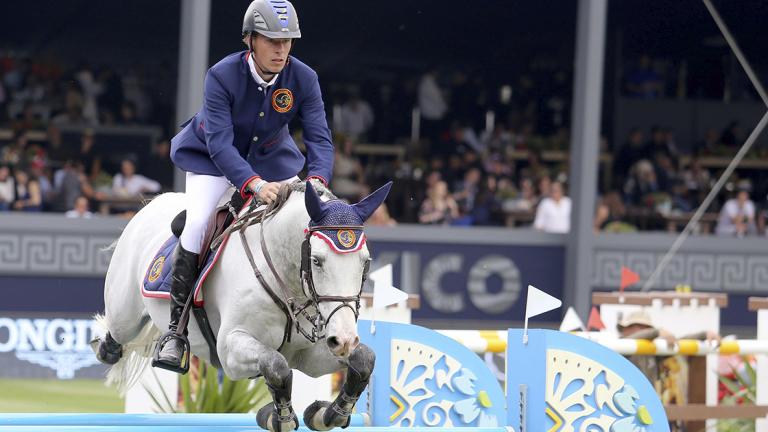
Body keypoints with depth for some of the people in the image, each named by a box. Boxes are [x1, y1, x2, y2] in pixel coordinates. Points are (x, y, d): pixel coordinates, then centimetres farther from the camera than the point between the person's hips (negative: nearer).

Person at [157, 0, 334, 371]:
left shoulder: (303, 79, -20)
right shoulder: (222, 76, -30)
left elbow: (319, 138, -23)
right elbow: (220, 142, -36)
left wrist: (317, 180, -44)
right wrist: (254, 184, -51)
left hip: (272, 158, 4)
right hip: (212, 159, -4)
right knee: (198, 223, -24)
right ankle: (176, 328, -16)